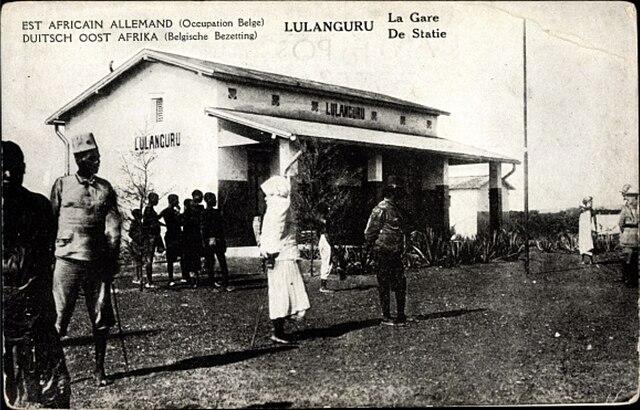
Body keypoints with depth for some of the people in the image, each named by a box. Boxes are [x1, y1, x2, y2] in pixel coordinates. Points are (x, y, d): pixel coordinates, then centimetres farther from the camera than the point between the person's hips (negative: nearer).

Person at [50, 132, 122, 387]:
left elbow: (113, 225, 5)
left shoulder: (105, 188, 10)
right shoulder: (62, 185, 5)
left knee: (101, 318, 6)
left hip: (98, 261, 2)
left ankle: (99, 369, 18)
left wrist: (112, 258, -3)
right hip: (67, 259, -2)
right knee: (58, 317, -2)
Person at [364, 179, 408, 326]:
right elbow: (370, 231, -13)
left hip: (395, 253, 9)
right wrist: (370, 247, -10)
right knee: (384, 285, -1)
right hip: (383, 253, -9)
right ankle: (386, 317, 6)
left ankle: (401, 315, 18)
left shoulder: (395, 208, 15)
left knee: (400, 284, 10)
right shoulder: (381, 209, -14)